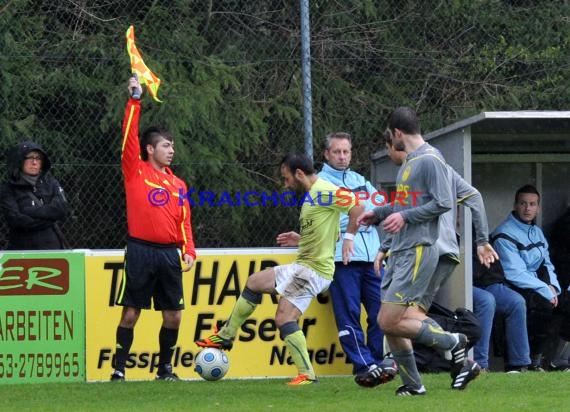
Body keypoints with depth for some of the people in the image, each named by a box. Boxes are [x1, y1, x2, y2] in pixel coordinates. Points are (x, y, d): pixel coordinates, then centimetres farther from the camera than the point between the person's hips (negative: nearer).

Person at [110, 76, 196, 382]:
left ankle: (165, 368, 16)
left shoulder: (177, 185, 15)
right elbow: (129, 136, -6)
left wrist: (189, 251, 1)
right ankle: (119, 369, 2)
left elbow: (184, 221, 15)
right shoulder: (135, 171, 3)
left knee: (173, 314, 3)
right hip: (141, 251, -4)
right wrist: (135, 100, -9)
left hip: (169, 253, 4)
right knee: (131, 312, -4)